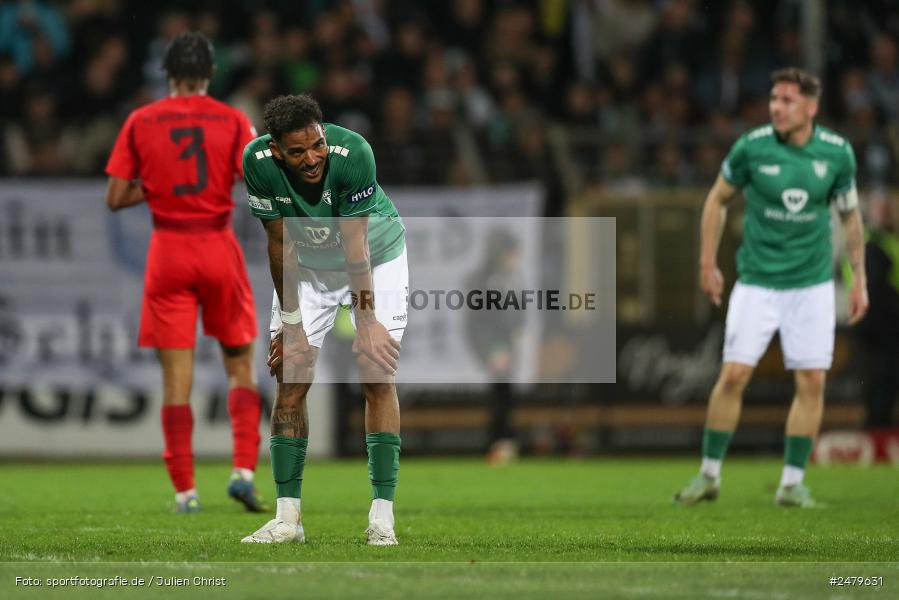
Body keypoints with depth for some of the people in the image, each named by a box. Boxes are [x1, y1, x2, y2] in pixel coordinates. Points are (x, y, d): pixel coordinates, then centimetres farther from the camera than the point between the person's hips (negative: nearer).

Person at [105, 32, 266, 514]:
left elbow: (116, 198, -1)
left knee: (177, 374, 3)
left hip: (168, 252, 0)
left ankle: (184, 490, 0)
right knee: (240, 364, 13)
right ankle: (244, 470, -2)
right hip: (219, 248, 0)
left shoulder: (140, 122, 0)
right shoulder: (232, 121, -2)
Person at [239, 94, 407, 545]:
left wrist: (366, 322, -25)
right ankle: (287, 518, -1)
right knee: (289, 381, -5)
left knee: (377, 379, -11)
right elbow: (281, 245, -16)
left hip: (376, 257, -2)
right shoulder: (258, 162, -27)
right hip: (308, 266, 3)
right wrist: (291, 323, -13)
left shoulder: (353, 154, -34)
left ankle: (382, 516, -10)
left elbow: (356, 246, -28)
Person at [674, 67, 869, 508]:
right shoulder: (751, 147, -10)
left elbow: (850, 215, 9)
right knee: (733, 375, -7)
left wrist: (859, 278, 9)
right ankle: (709, 475, 7)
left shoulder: (837, 153, -6)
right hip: (757, 283, -1)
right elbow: (718, 198, 5)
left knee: (812, 381, -3)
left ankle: (792, 482, 7)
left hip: (812, 284, 1)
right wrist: (707, 263, 4)